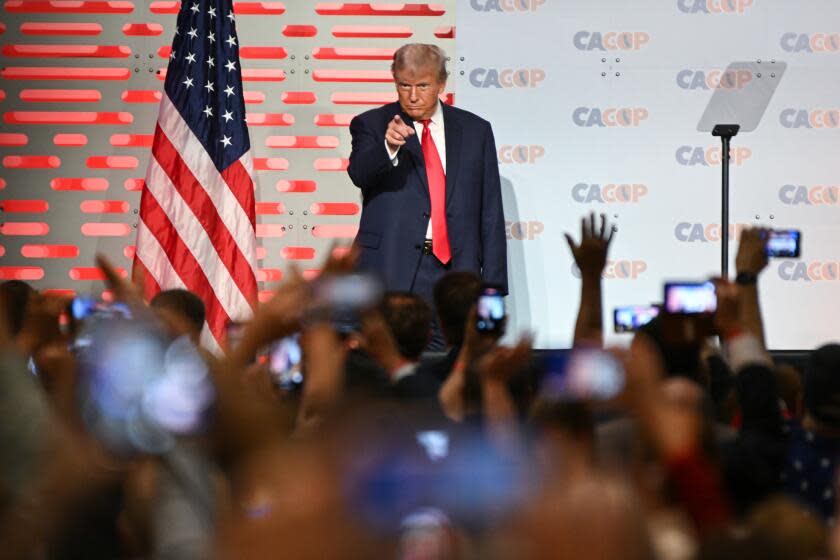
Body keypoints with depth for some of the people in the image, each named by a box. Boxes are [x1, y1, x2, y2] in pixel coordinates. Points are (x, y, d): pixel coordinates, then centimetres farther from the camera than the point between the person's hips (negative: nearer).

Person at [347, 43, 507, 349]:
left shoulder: (475, 130, 12)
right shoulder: (371, 125, 6)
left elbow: (491, 215, 11)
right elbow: (359, 174, -16)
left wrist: (492, 286, 6)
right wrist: (388, 146, -36)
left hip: (454, 271, 2)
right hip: (392, 271, -2)